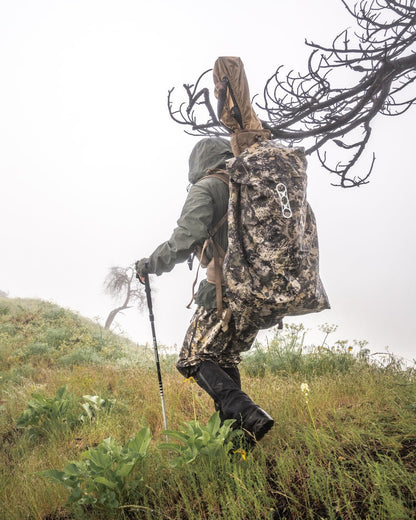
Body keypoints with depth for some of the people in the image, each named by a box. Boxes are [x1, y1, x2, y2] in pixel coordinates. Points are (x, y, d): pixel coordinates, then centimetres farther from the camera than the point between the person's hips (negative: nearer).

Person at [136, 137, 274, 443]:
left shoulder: (206, 187, -2)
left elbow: (185, 240, -14)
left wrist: (149, 265, 1)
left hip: (227, 290, -8)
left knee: (194, 360, 2)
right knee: (224, 359, 19)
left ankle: (248, 415, -15)